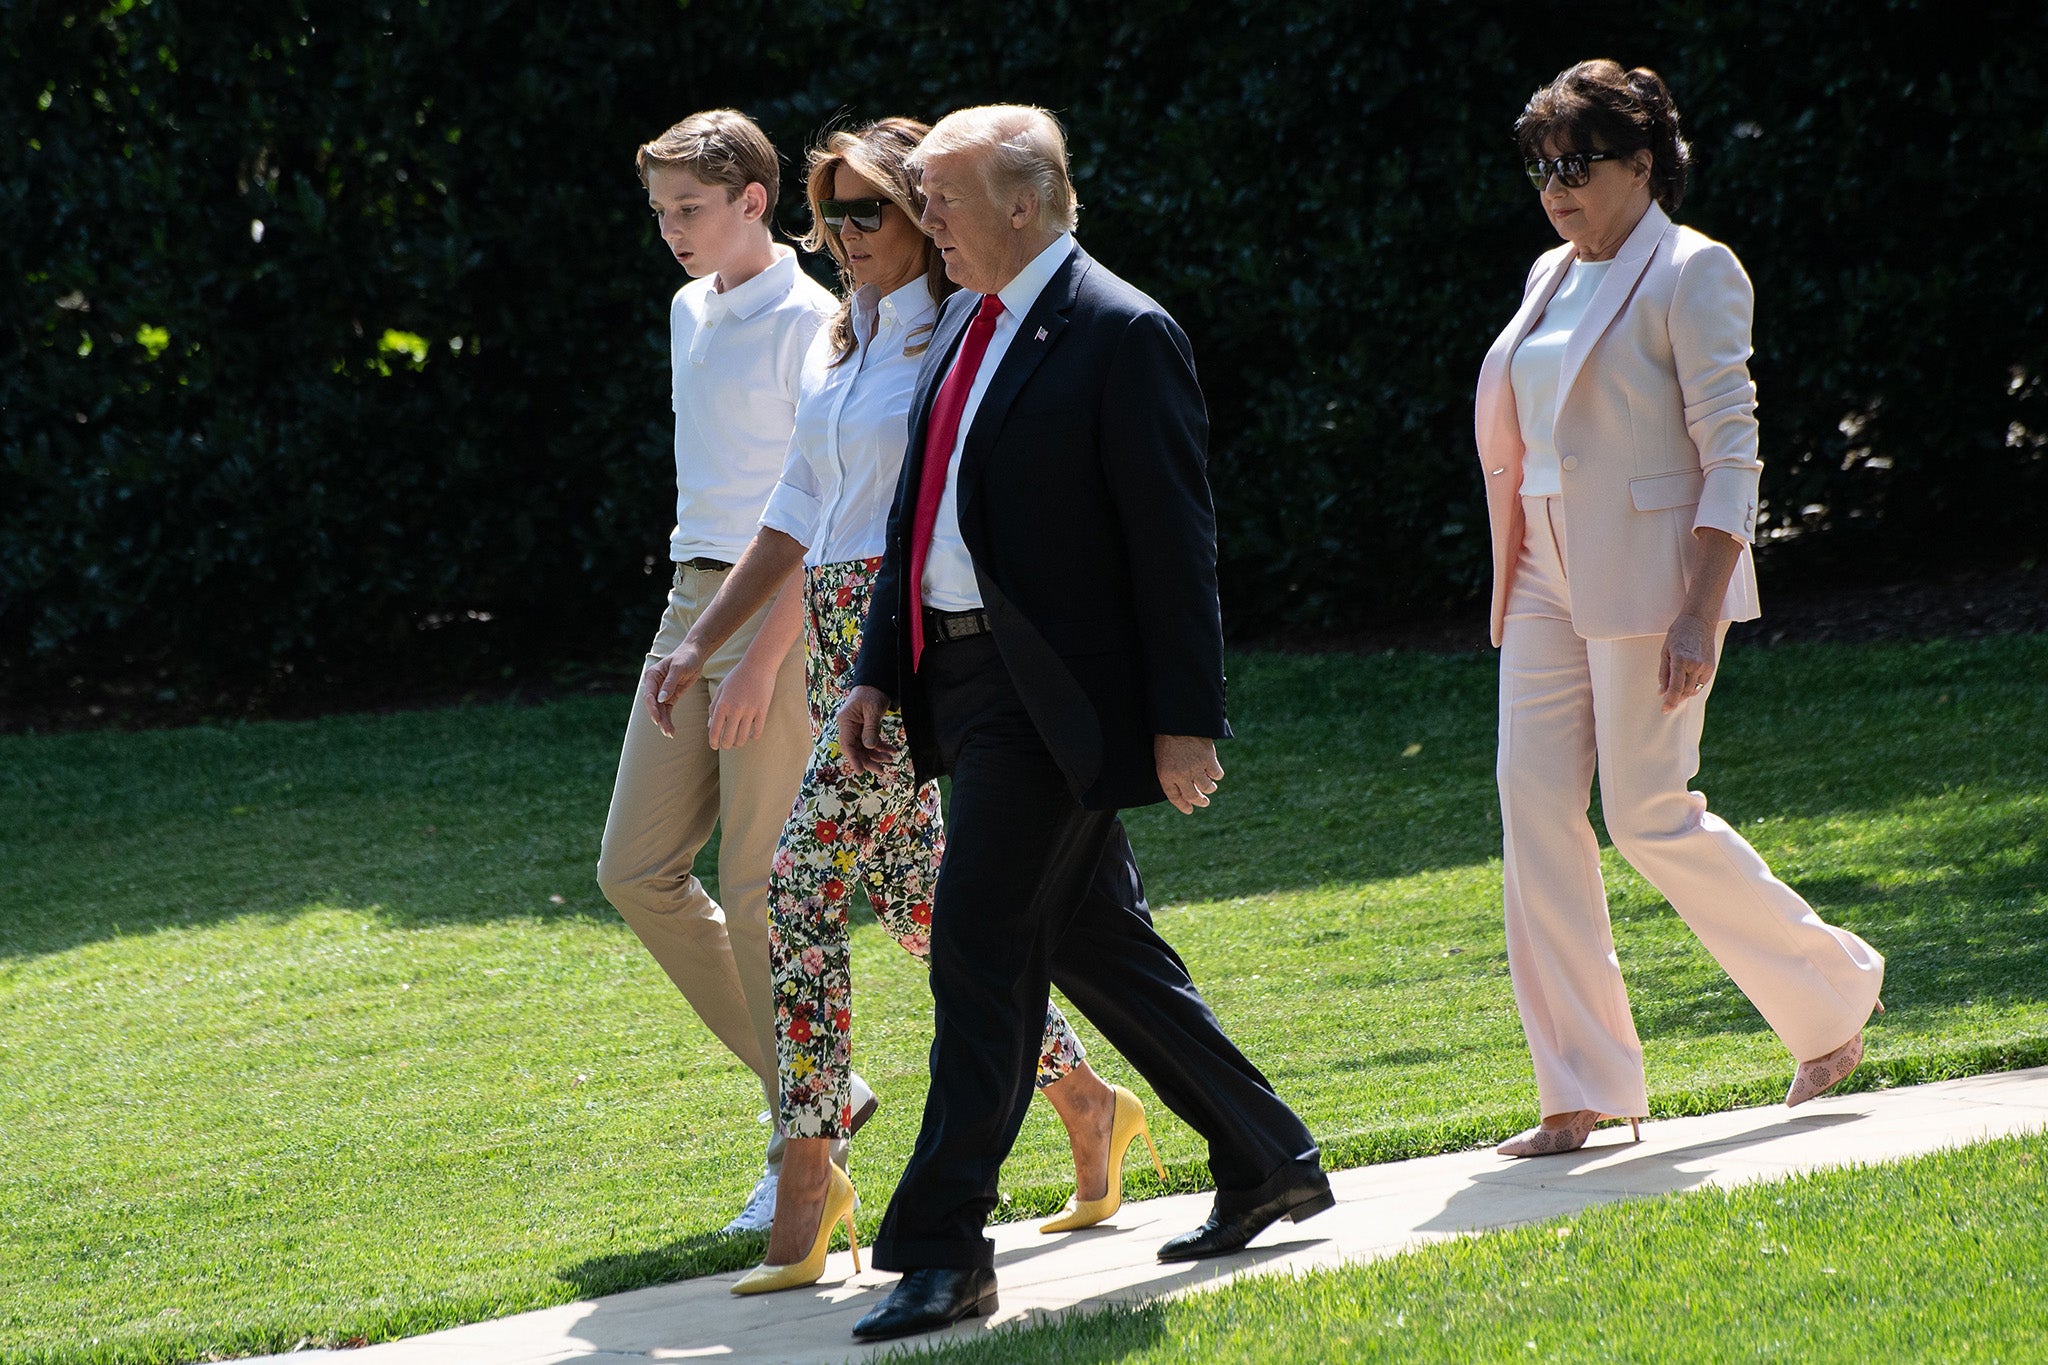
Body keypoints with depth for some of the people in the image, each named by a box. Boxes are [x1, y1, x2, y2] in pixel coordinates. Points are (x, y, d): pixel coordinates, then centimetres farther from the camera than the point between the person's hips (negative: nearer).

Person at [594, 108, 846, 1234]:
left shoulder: (808, 326, -11)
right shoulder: (691, 312, 15)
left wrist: (762, 659, -20)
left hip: (782, 616, -9)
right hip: (694, 598, 9)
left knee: (761, 892, -8)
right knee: (637, 872, 6)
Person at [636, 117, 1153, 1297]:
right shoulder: (841, 346, 16)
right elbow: (797, 517, 21)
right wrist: (703, 642, 18)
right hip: (842, 638, 9)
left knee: (805, 888, -12)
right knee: (919, 897, 12)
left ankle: (810, 1169, -8)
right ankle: (1084, 1095, 24)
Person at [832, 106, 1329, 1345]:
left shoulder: (1122, 337, -12)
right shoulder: (966, 326, 14)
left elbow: (1176, 542, -14)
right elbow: (921, 516, 20)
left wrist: (1186, 720, -16)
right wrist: (881, 673, 14)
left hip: (1053, 703, -9)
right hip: (965, 680, 9)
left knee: (981, 951, -11)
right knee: (1097, 943, 15)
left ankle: (945, 1245, -8)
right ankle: (1271, 1162, 28)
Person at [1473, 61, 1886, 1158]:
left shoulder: (1691, 274, -8)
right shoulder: (1554, 277, 15)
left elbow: (1731, 455, -13)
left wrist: (1701, 614, -20)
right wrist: (1515, 584, 15)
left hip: (1650, 574, -8)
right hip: (1550, 577, 8)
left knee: (1648, 816, -8)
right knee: (1533, 806, -2)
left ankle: (1831, 993, 13)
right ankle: (1582, 1096, 1)